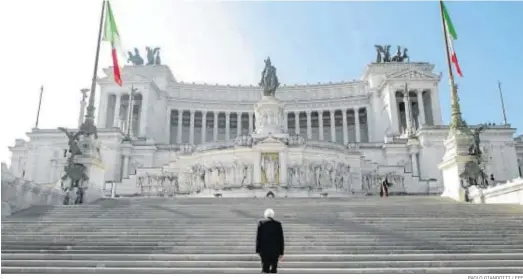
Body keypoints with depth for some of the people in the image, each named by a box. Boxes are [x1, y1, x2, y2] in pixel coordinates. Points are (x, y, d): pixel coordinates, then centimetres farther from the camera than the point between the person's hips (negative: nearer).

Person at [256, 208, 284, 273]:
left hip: (264, 250, -1)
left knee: (265, 269, 4)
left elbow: (258, 238, -3)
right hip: (275, 250, 1)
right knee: (274, 269, 9)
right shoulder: (278, 224, 1)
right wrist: (281, 252, 6)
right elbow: (281, 239, 1)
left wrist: (258, 250, 2)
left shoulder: (261, 223, -2)